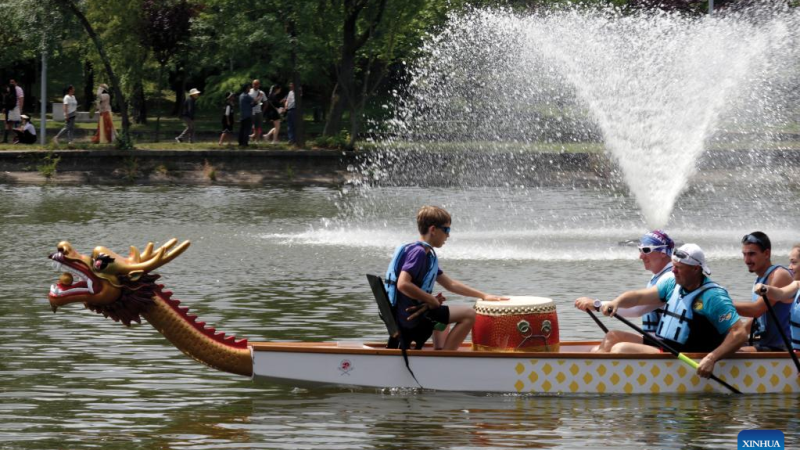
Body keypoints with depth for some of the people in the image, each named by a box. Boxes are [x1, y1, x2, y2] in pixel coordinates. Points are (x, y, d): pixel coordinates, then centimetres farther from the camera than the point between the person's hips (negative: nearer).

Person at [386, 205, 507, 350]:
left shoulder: (428, 255, 15)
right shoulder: (417, 252, -16)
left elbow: (450, 284, 21)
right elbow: (403, 284, -29)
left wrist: (483, 295, 19)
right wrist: (432, 300, -19)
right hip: (411, 318, -11)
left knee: (444, 312, 38)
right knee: (468, 314, -14)